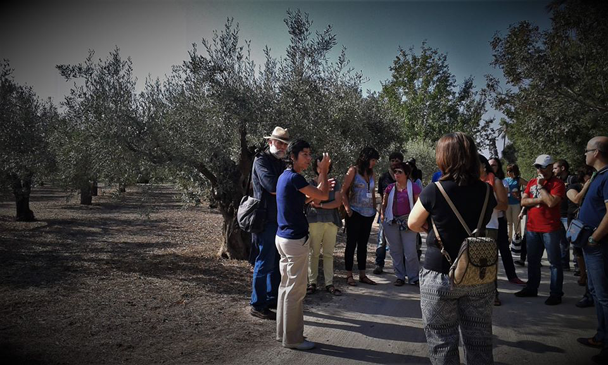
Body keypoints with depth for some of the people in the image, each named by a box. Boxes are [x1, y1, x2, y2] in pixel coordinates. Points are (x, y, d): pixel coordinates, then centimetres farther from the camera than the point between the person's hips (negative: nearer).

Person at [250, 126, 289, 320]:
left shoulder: (281, 163, 17)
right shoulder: (261, 160, -11)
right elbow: (272, 187, -23)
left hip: (280, 219, 9)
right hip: (267, 219, -9)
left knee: (277, 261, 16)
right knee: (265, 262, -4)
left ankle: (273, 298, 29)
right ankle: (257, 305, 7)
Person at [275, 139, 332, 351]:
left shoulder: (285, 176, 13)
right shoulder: (294, 178, -17)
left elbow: (306, 199, 20)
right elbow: (323, 196, -13)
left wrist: (321, 179, 17)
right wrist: (324, 171, -1)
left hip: (284, 237, 10)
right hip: (295, 240, -10)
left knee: (286, 286, 17)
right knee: (295, 290, -1)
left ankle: (284, 332, 28)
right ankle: (293, 338, 9)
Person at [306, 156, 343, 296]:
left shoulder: (334, 183, 10)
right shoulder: (310, 183, 4)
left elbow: (338, 202, -2)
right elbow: (315, 201, -9)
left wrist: (321, 205, -11)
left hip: (331, 221, 2)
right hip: (314, 220, -2)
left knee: (329, 253, 6)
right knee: (313, 252, 1)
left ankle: (329, 283, 10)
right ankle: (312, 282, 9)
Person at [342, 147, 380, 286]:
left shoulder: (371, 173, 12)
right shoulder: (354, 170, -3)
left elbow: (373, 193, 17)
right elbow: (344, 191, -5)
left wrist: (375, 208, 9)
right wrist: (347, 208, -12)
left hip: (368, 213, 6)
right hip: (355, 213, -6)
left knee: (363, 244, 11)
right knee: (351, 243, 0)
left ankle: (362, 275, 18)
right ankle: (349, 275, 8)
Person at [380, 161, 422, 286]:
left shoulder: (413, 188, -5)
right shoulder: (390, 188, 6)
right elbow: (384, 203, 16)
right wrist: (382, 214, 5)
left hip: (407, 222, -4)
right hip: (391, 223, 4)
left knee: (410, 252, -4)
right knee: (395, 251, 11)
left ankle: (413, 278, 12)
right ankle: (400, 277, 23)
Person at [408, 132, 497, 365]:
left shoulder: (433, 191, -15)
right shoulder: (486, 192, -2)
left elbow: (413, 225, -1)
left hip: (440, 276, -4)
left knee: (442, 342, 9)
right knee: (479, 340, 15)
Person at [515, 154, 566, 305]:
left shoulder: (557, 183, -7)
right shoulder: (531, 182, 11)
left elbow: (551, 202, -22)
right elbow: (523, 201, 2)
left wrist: (540, 186, -13)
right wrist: (540, 199, -11)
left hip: (550, 229, -6)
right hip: (532, 228, 6)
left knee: (554, 261, 1)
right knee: (533, 260, 15)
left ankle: (556, 293, 6)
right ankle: (531, 288, 26)